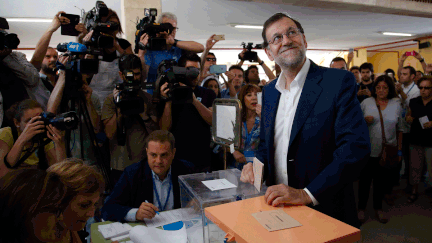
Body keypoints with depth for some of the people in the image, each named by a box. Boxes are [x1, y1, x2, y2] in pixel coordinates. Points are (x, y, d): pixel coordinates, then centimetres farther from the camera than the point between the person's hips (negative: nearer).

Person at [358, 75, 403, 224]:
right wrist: (365, 120, -17)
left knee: (382, 180, 12)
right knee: (365, 179, 7)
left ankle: (378, 208, 31)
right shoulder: (366, 102, 0)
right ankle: (361, 207, 23)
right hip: (368, 149, -1)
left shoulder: (396, 104, 4)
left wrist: (399, 150, 6)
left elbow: (399, 129, 8)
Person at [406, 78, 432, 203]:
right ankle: (414, 191, 26)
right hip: (415, 140, 4)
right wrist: (408, 118, -2)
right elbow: (409, 115, 19)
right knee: (415, 167, 12)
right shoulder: (414, 102, 6)